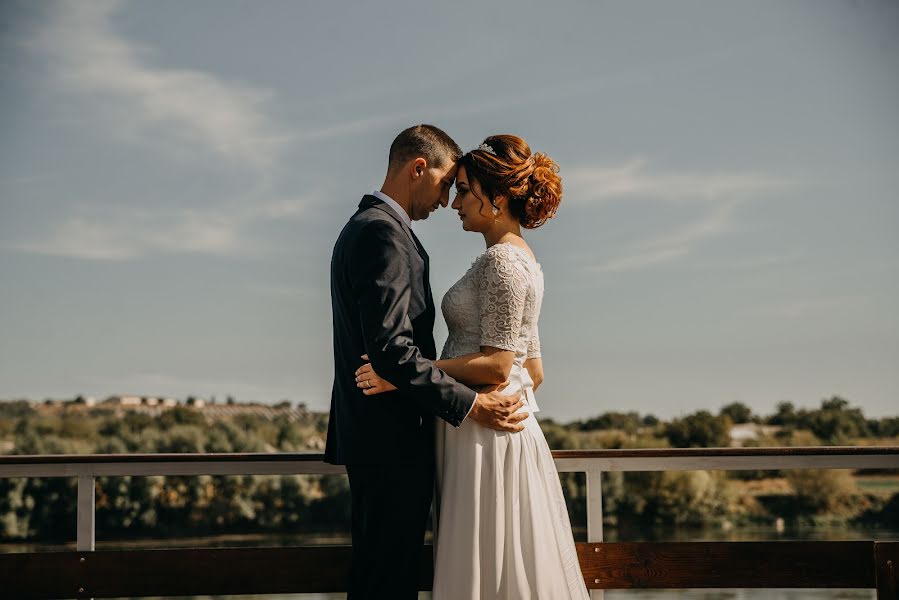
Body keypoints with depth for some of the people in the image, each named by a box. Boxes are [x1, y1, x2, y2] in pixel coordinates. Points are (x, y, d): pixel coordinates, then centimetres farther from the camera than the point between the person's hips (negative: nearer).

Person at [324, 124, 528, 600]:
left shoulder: (361, 227, 18)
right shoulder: (384, 233, -16)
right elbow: (391, 348, -24)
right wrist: (470, 405, -20)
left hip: (370, 433, 11)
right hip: (392, 438, -11)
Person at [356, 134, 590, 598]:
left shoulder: (502, 260, -13)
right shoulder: (521, 257, 17)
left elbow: (496, 365, -19)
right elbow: (533, 371, 20)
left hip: (485, 438, -10)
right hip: (513, 430, 10)